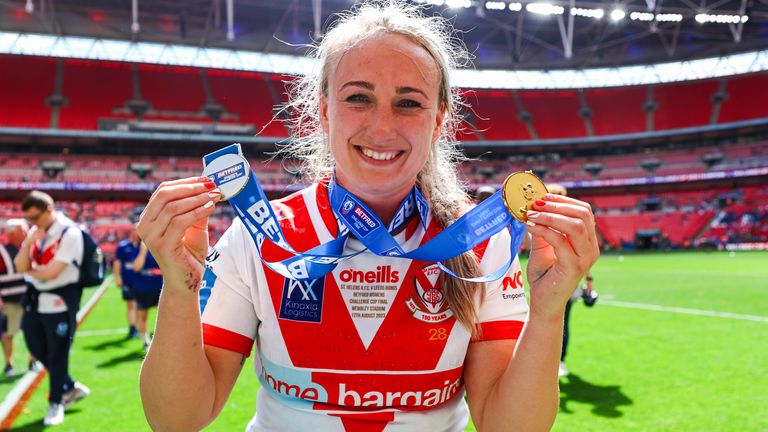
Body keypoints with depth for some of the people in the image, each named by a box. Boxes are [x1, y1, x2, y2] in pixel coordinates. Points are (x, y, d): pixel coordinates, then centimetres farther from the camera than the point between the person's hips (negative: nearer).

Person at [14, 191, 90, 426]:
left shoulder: (70, 233, -17)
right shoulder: (35, 232, 7)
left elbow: (51, 273, -19)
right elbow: (20, 267, 2)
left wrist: (30, 271, -1)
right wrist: (28, 243, -14)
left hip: (60, 301, -8)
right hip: (36, 298, 8)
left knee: (57, 354, 2)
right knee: (36, 348, 15)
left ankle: (56, 403, 21)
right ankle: (71, 387, 33)